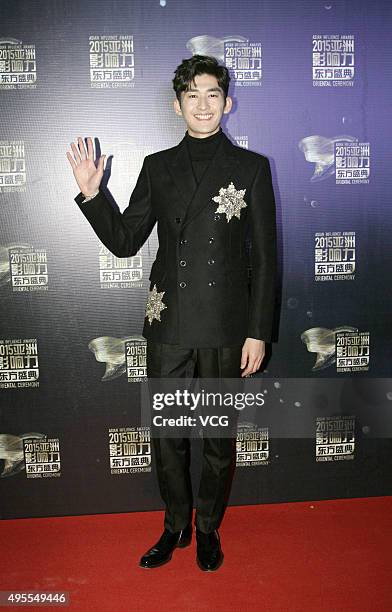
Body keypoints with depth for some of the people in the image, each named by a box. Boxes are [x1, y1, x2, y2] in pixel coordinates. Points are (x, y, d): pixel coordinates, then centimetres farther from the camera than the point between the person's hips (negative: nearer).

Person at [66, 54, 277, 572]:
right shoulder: (157, 167, 8)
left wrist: (258, 332, -6)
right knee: (166, 432, 12)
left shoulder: (251, 168, 1)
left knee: (219, 435, 12)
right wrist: (92, 193, -6)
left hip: (225, 326, -2)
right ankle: (176, 525, 34)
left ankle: (208, 528, 33)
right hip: (168, 324, 2)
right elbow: (124, 241, 8)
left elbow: (264, 258, -2)